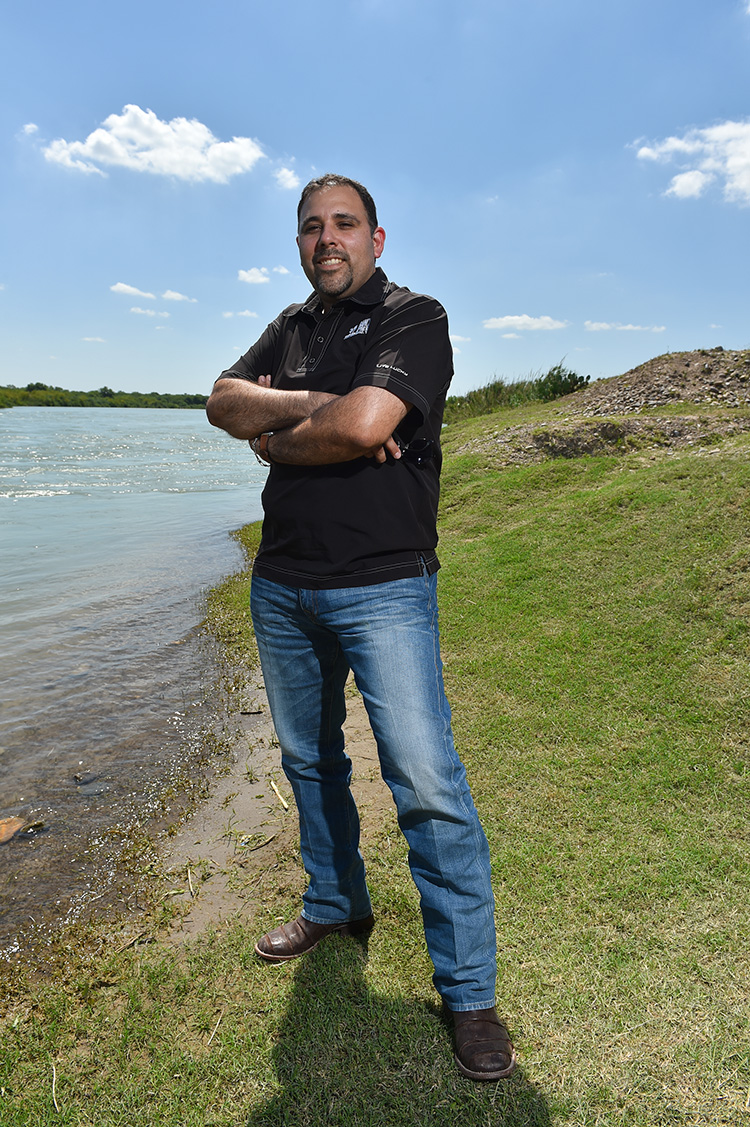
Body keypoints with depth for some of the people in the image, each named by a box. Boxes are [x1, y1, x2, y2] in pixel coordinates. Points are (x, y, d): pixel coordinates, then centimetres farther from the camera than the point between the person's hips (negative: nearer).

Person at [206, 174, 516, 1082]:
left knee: (427, 784, -8)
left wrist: (274, 437, -5)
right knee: (308, 760, 18)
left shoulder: (414, 319, -4)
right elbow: (223, 402, 1)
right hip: (281, 583, 7)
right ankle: (336, 905, 41)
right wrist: (314, 406, -15)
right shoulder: (291, 328, 16)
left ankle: (468, 991, 9)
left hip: (382, 585, -6)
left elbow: (364, 424, -21)